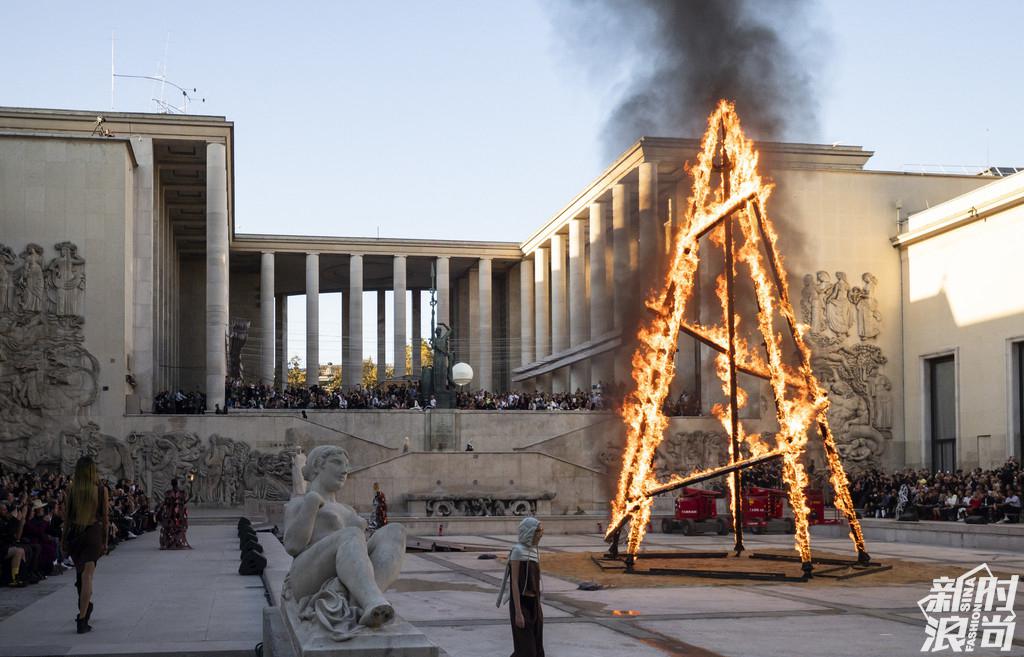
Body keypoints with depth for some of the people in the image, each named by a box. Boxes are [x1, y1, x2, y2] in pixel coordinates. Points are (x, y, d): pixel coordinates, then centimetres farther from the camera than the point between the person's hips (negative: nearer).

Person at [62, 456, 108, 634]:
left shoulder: (72, 490, -3)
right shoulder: (101, 490, -5)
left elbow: (68, 517, -1)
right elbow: (104, 518, -2)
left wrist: (64, 539, 7)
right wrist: (105, 541, 6)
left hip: (74, 533, 2)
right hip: (94, 533, -2)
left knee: (80, 575, 20)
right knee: (87, 576, -4)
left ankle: (85, 608, 36)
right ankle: (82, 619, -12)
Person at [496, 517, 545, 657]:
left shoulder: (533, 551, 12)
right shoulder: (517, 551, -14)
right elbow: (514, 583, -17)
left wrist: (538, 611, 18)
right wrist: (518, 613, -21)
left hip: (534, 604, 8)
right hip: (521, 603, -8)